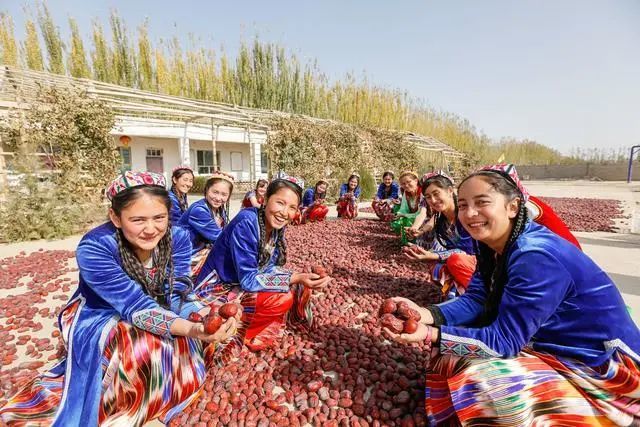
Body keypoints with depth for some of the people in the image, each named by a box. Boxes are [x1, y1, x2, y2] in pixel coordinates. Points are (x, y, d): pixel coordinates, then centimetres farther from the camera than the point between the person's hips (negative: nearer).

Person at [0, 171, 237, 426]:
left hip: (157, 315, 4)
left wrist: (203, 316, -42)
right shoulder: (94, 248, -30)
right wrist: (192, 328, -51)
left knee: (184, 347, -22)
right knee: (149, 351, -32)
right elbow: (136, 307, -34)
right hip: (100, 319, -3)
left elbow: (177, 293, -20)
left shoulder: (177, 237, -19)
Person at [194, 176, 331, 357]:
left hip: (242, 285, 8)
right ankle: (236, 338, -1)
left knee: (299, 288, -4)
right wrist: (295, 278, -35)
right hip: (215, 290, -8)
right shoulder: (245, 223, -28)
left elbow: (268, 268, 3)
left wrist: (299, 278, -12)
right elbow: (248, 280, -29)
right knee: (282, 299, -25)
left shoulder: (276, 225, -5)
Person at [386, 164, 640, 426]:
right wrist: (426, 315, -25)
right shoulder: (493, 243, -5)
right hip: (549, 343, 8)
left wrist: (430, 334, -39)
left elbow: (504, 340, -30)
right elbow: (476, 300, -8)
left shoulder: (535, 257, -32)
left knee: (475, 379, -19)